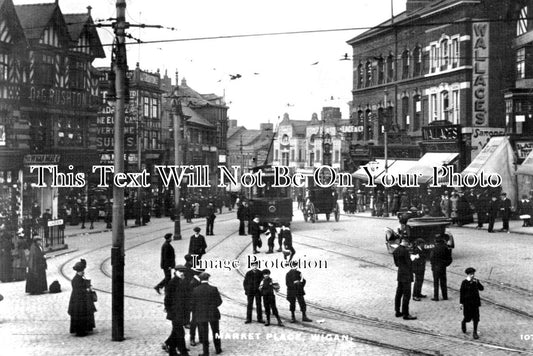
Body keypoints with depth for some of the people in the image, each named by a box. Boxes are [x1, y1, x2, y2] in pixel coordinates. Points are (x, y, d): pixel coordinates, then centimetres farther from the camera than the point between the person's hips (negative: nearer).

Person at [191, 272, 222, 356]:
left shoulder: (195, 290, -8)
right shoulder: (213, 289, -11)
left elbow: (193, 304, -4)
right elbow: (219, 301, -7)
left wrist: (194, 315, 6)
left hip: (201, 315, 0)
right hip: (213, 314, 0)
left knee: (204, 333, 9)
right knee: (215, 331, 17)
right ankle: (218, 349, 26)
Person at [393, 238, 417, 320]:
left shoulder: (396, 251, 8)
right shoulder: (405, 251, -19)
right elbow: (408, 263, -18)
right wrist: (412, 259, 1)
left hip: (400, 275, 9)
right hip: (406, 276, -9)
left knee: (399, 294, 14)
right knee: (406, 295, -5)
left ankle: (398, 312, 21)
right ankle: (406, 314, -4)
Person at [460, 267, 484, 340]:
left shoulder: (476, 281, 2)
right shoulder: (464, 282, -8)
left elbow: (481, 288, -8)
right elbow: (461, 292, -6)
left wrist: (477, 282, -21)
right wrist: (461, 302, -6)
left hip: (475, 302, 3)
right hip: (467, 302, -3)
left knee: (476, 318, 0)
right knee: (467, 317, 7)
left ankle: (475, 332, 10)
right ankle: (463, 323, 42)